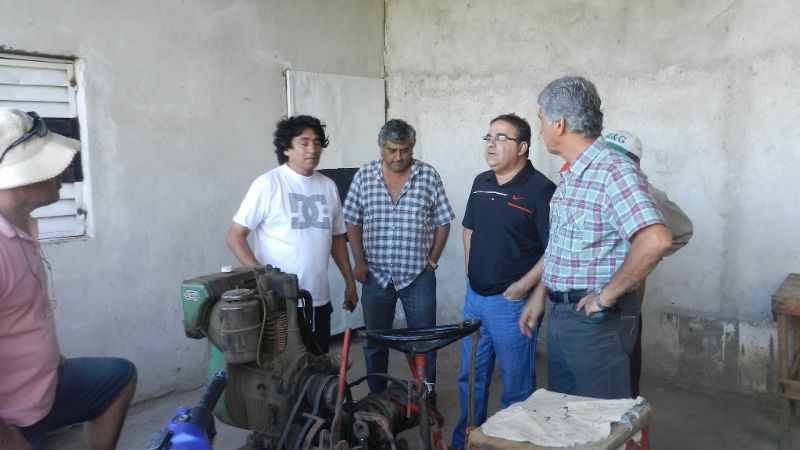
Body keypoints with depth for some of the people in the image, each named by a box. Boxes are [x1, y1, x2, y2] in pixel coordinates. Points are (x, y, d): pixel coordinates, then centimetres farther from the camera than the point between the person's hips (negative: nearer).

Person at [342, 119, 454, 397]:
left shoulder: (429, 176, -2)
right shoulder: (364, 176, 0)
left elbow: (442, 222, 2)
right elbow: (352, 222, 5)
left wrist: (432, 261, -2)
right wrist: (360, 262, -2)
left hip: (418, 276, -1)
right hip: (376, 276, 1)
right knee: (374, 342, 12)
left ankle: (427, 401, 25)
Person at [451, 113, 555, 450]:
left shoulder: (540, 189, -15)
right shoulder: (481, 183, 8)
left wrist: (522, 287, -17)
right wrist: (470, 273, 12)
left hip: (512, 302, -7)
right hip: (474, 297, 7)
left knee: (516, 385, 8)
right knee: (470, 377, 19)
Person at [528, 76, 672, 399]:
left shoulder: (613, 171, -20)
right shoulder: (571, 176, 10)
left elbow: (656, 240, -33)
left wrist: (607, 295, -24)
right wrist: (538, 297, 18)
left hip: (596, 320, -9)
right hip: (560, 313, 9)